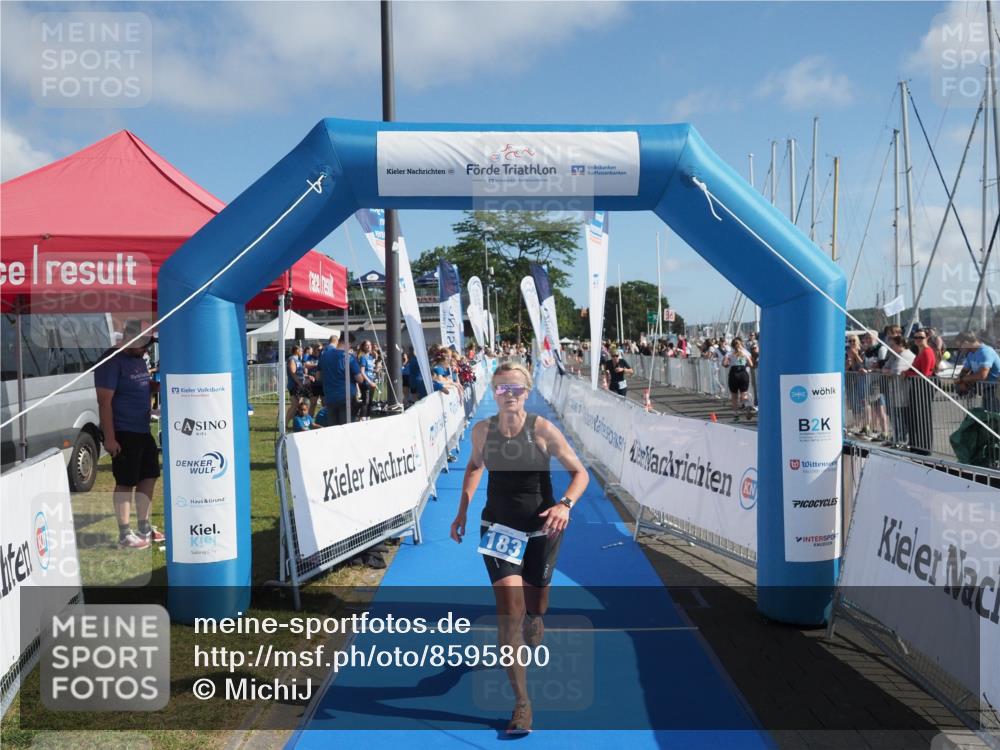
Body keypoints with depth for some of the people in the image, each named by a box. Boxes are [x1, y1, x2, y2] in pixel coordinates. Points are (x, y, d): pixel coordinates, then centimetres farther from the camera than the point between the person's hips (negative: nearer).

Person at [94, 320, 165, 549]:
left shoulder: (140, 360, 13)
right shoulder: (112, 361, -14)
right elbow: (104, 401, -18)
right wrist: (109, 437, -21)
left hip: (143, 431, 9)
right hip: (123, 434, -9)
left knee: (148, 478, 13)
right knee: (125, 483, -2)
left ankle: (144, 529, 25)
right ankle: (125, 535, 8)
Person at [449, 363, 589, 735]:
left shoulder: (542, 430, -16)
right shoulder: (482, 430, -7)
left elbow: (580, 472, -10)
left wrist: (566, 504, -29)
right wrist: (462, 511, 7)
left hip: (541, 530, -1)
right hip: (499, 528, 1)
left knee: (533, 611, 12)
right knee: (509, 609, -13)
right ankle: (522, 703, -4)